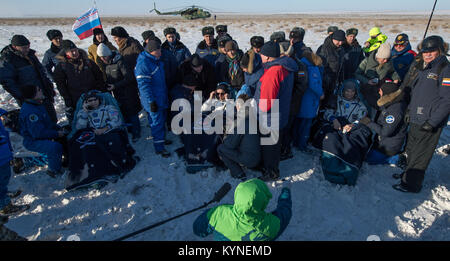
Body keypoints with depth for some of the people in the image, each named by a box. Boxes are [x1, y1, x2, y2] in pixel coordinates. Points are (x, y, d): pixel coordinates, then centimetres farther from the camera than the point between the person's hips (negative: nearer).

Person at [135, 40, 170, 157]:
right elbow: (143, 85, -23)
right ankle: (159, 147, 8)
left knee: (162, 118, 20)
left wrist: (166, 93, 23)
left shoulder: (156, 60, 8)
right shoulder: (143, 64, -21)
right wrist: (151, 101, -23)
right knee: (157, 122, -3)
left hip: (162, 98, 9)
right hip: (153, 100, -9)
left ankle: (162, 138, 38)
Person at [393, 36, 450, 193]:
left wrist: (432, 122, -20)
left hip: (430, 123, -8)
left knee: (419, 155, 1)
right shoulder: (419, 67, 11)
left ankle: (411, 184, 13)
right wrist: (410, 109, 17)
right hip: (415, 119, 8)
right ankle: (408, 173, 39)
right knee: (411, 149, 21)